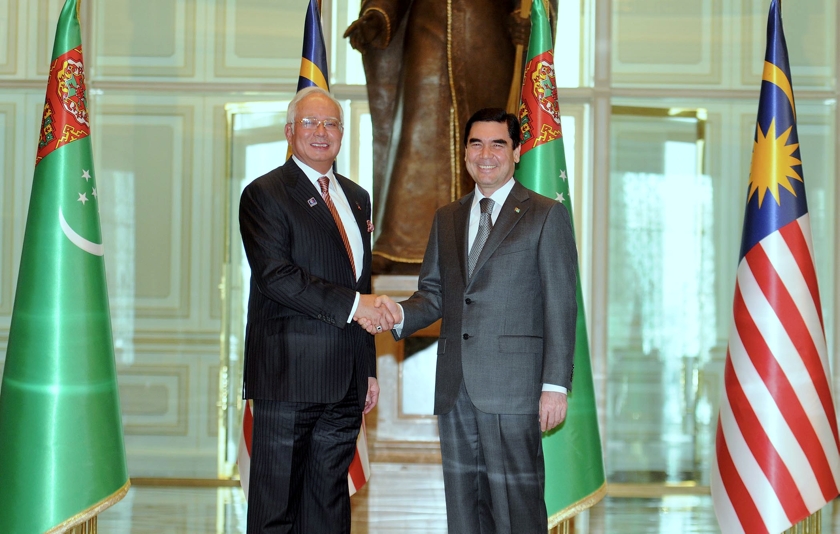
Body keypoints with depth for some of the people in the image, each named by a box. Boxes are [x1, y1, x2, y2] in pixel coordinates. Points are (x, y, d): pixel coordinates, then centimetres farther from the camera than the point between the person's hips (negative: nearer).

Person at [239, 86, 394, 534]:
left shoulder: (356, 198, 18)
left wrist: (368, 370, 18)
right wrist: (352, 304, -20)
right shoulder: (265, 194, -4)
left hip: (345, 380, 6)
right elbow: (275, 275, -17)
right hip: (288, 377, -6)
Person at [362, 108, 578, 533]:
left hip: (512, 386, -5)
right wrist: (399, 314, -7)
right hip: (455, 386, 5)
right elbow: (434, 293, 16)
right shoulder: (447, 218, 18)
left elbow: (560, 307, -3)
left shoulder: (545, 215, 2)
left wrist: (555, 385, -10)